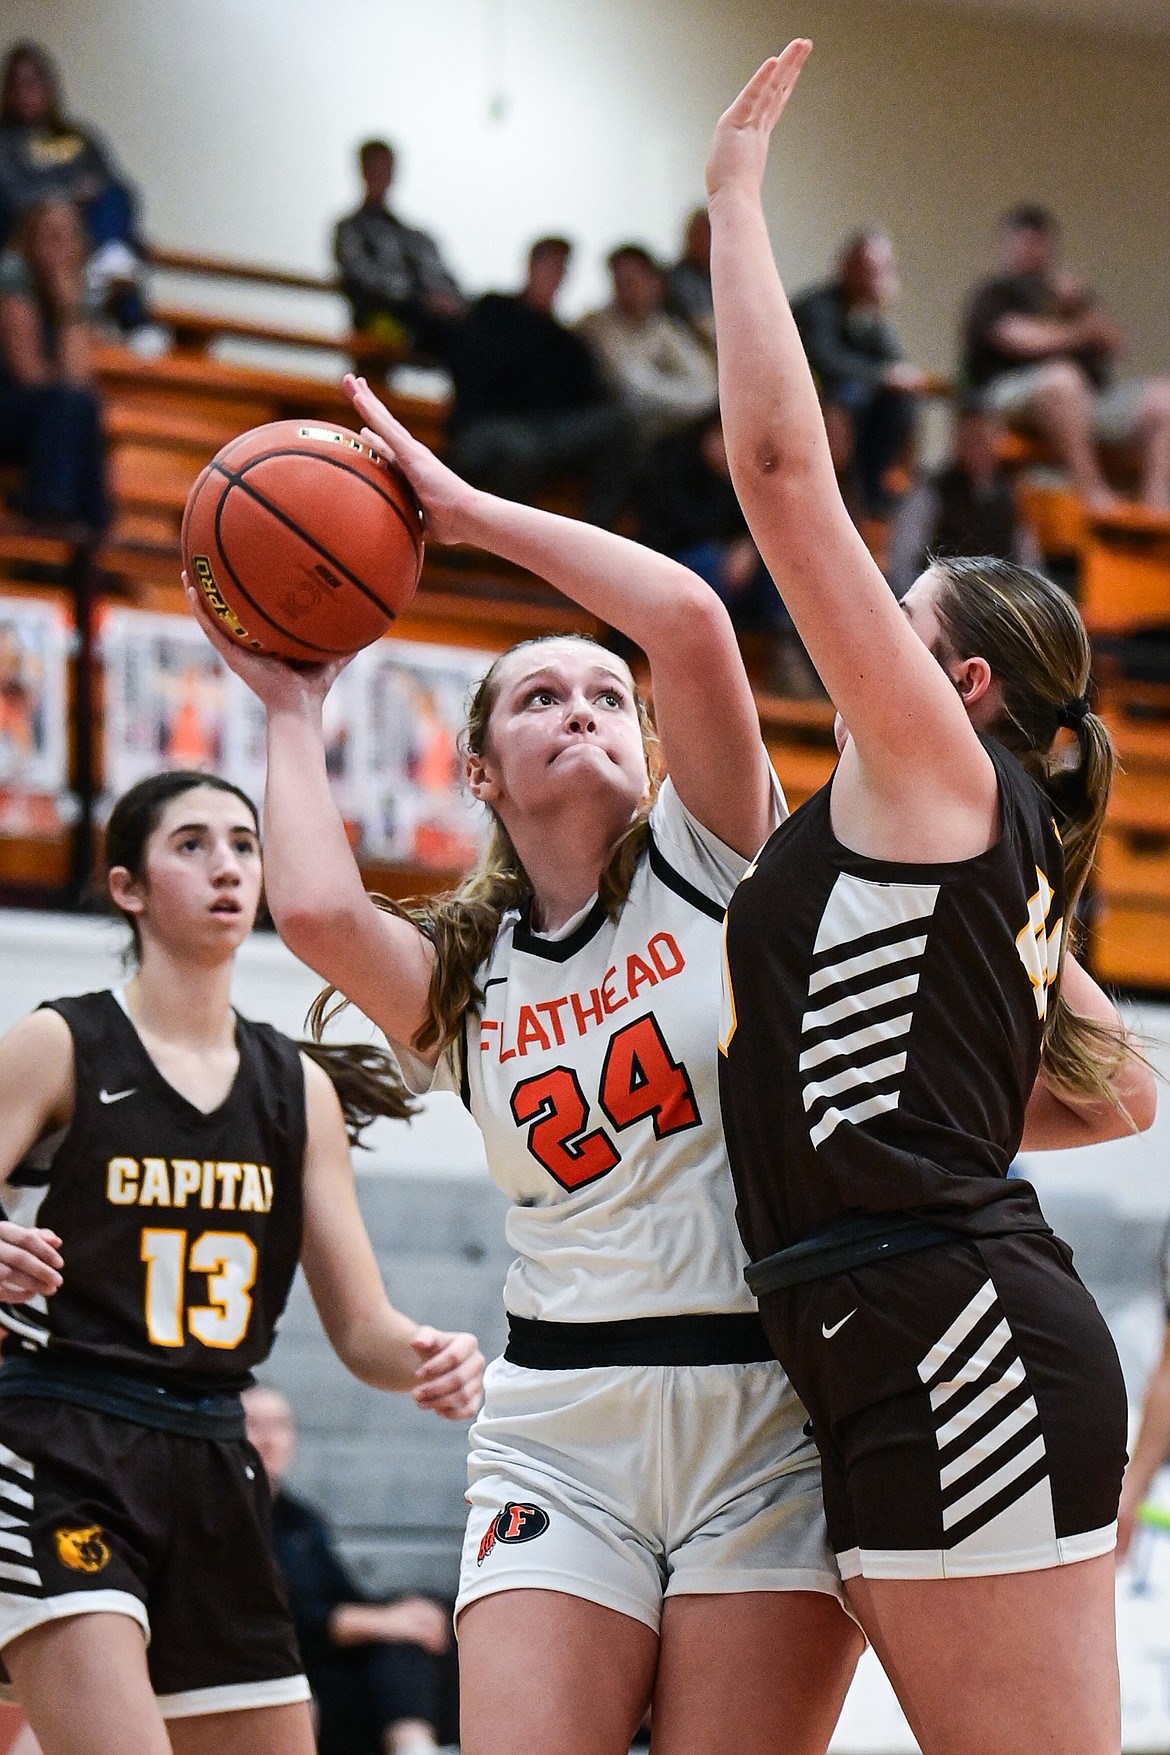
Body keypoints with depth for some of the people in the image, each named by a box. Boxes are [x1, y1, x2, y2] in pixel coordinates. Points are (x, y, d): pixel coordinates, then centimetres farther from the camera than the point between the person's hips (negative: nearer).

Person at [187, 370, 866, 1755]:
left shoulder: (705, 861, 6)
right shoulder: (462, 977, 12)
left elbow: (689, 622, -10)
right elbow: (315, 911, -11)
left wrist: (466, 511, -2)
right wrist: (289, 706, 6)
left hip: (775, 1413, -2)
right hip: (560, 1436, 2)